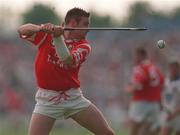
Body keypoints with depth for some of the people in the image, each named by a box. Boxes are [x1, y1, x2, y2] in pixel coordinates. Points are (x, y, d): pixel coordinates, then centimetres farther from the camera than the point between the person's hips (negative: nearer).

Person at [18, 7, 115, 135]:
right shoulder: (47, 34, -1)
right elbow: (22, 30, -16)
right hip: (47, 100, -2)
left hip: (74, 98, 2)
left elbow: (68, 60, -22)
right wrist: (40, 28, -35)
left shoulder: (83, 45, -2)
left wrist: (57, 37, -32)